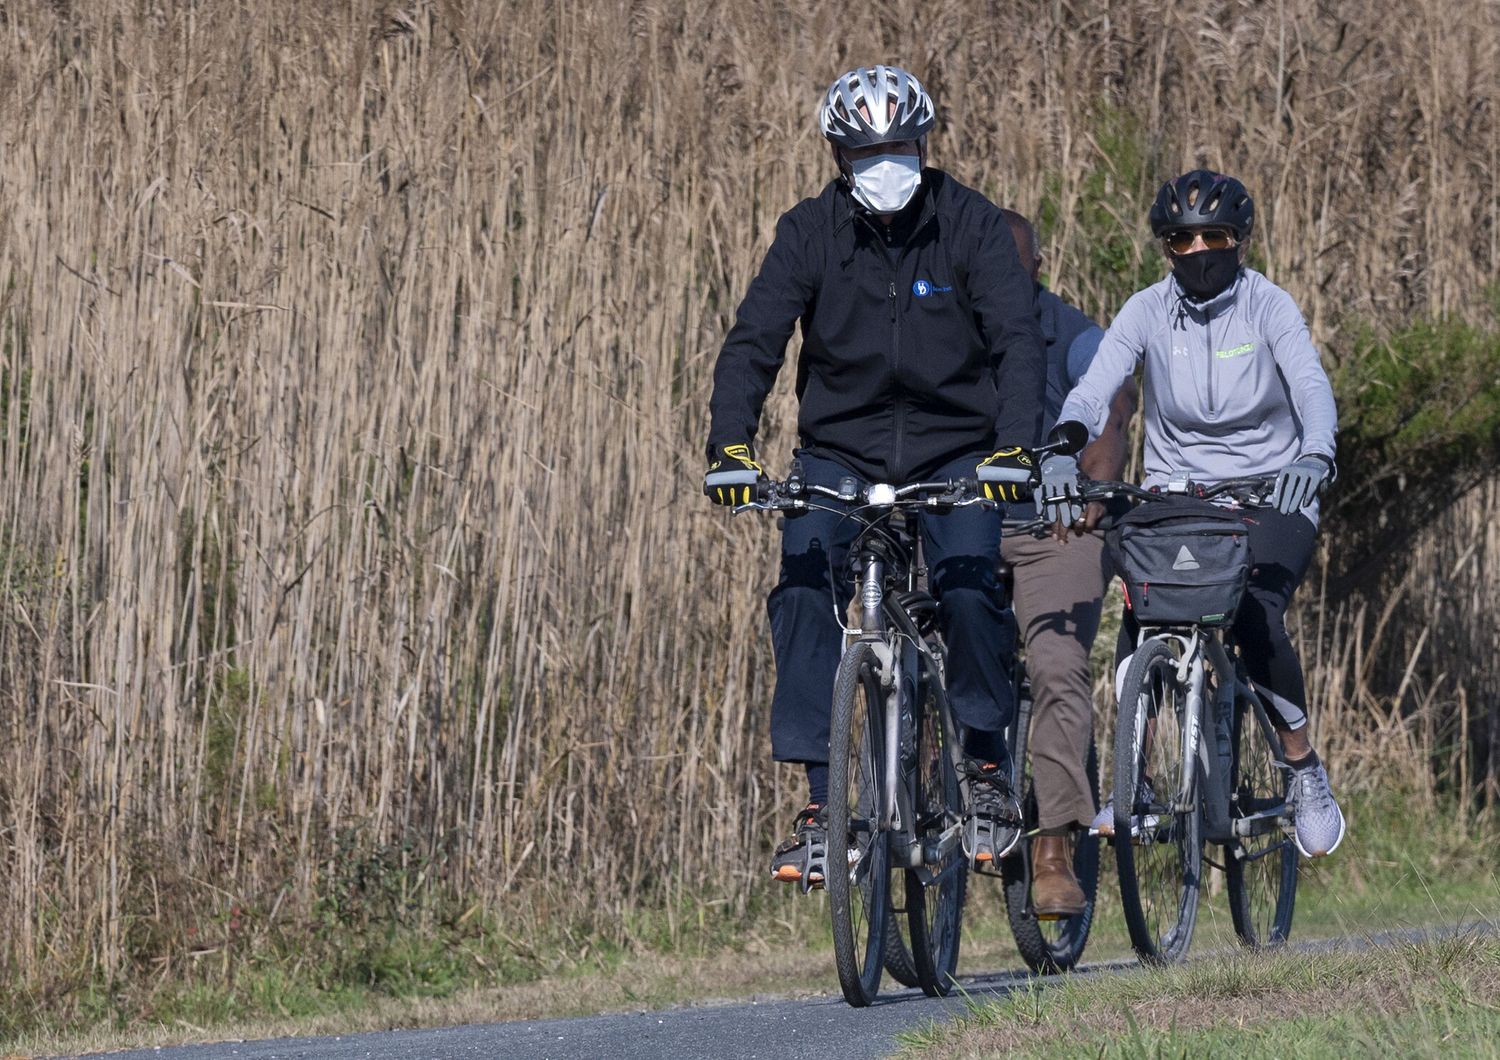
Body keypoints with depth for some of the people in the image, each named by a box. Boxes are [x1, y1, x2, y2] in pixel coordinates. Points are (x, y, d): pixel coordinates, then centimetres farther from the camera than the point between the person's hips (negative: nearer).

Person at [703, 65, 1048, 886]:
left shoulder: (970, 225, -9)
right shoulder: (811, 231, -6)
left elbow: (1017, 338, -18)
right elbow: (754, 340, -13)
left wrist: (1013, 446, -34)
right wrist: (729, 447, -30)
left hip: (954, 452, -1)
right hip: (840, 450, 1)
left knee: (967, 585, -25)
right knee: (804, 587, -22)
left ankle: (987, 764, 0)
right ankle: (821, 798, -17)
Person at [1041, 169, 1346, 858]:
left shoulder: (1268, 308, -9)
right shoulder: (1148, 312, -5)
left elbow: (1312, 387, -23)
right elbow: (1092, 393, -16)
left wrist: (1315, 454, -45)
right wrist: (1061, 454, -38)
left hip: (1268, 498, -2)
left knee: (1256, 620, -25)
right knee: (1139, 623, -22)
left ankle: (1305, 773, -3)